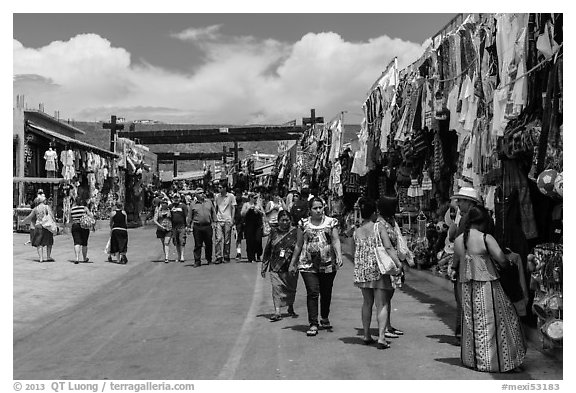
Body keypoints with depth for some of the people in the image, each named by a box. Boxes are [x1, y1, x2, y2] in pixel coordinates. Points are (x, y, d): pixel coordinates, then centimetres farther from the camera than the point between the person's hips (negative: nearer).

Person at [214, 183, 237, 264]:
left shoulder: (231, 196, 0)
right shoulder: (217, 196, 7)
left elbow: (233, 208, 1)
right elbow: (215, 208, 14)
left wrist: (232, 220, -5)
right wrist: (214, 218, 5)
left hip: (228, 220, -2)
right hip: (219, 220, 2)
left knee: (227, 240, 3)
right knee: (218, 239, -7)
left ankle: (226, 257, 12)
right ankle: (219, 257, -6)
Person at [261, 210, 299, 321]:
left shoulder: (295, 232, -1)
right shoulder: (274, 232, 5)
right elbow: (267, 249, 10)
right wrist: (264, 266, 9)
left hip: (291, 266, 0)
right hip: (275, 266, 1)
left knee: (291, 288, 11)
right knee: (276, 287, -10)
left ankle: (290, 309, 32)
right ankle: (277, 312, -12)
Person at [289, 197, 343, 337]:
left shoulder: (331, 222, 5)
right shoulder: (304, 224, 5)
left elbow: (336, 241, -1)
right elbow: (299, 245, 11)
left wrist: (339, 255, -18)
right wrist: (293, 263, 13)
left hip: (328, 264, 1)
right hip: (308, 264, -1)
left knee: (326, 293, 12)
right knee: (312, 292, -10)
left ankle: (325, 318, 33)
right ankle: (313, 324, -4)